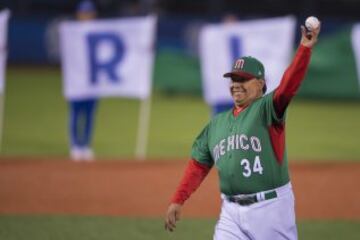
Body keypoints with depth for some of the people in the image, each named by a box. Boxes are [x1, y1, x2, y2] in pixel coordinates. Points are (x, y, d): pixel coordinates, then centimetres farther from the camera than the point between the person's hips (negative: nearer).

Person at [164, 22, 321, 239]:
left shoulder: (266, 109, -3)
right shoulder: (217, 124, 15)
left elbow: (288, 87, -21)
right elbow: (198, 165, 18)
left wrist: (305, 49, -33)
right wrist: (178, 201, 10)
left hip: (270, 207, -5)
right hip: (232, 211, 5)